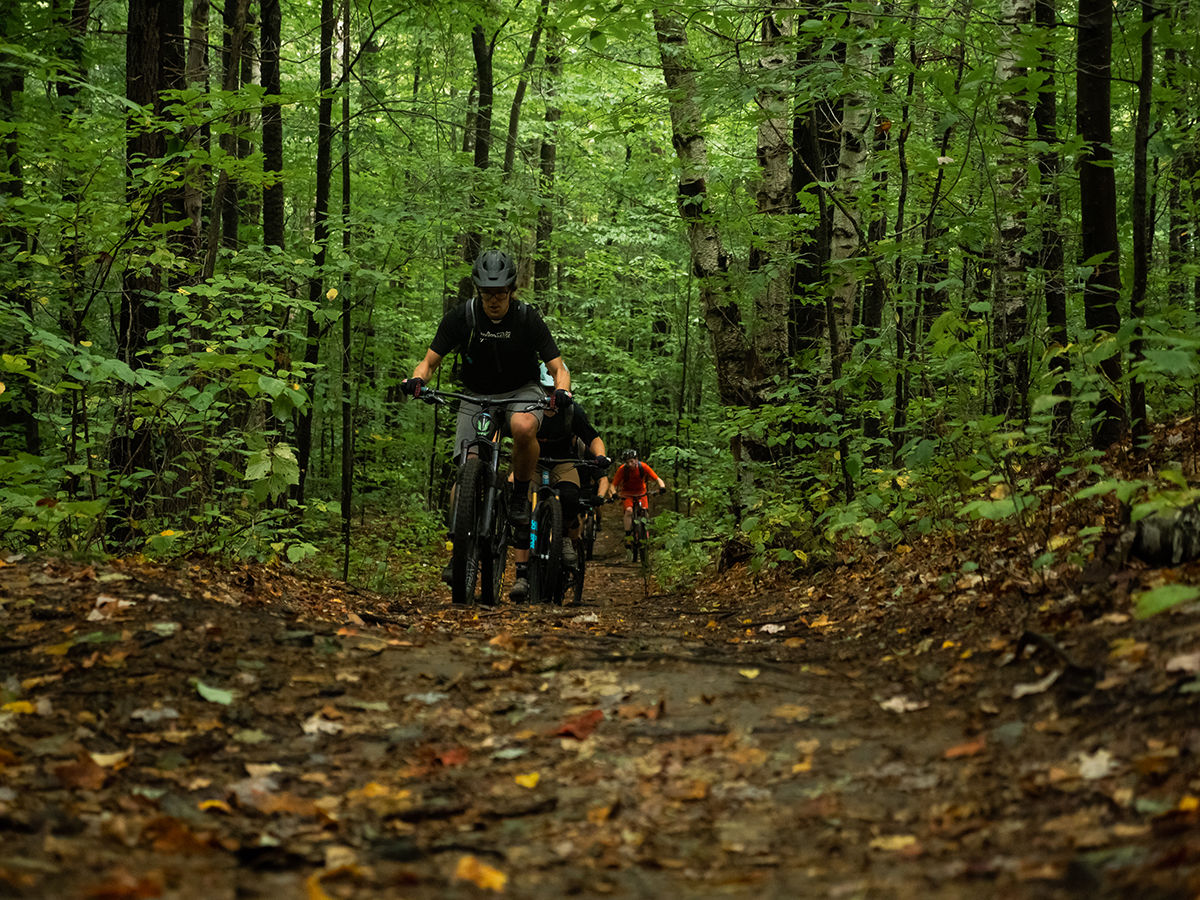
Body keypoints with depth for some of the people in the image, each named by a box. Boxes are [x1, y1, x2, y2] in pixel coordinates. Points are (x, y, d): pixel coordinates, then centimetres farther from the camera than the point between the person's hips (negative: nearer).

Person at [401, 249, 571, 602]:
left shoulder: (527, 318, -14)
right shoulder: (461, 317, -11)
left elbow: (557, 367, -13)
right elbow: (430, 361, -7)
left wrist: (561, 390, -36)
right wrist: (417, 379, -30)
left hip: (521, 393, -1)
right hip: (476, 397, 2)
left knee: (523, 427, -38)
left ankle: (521, 496, -17)